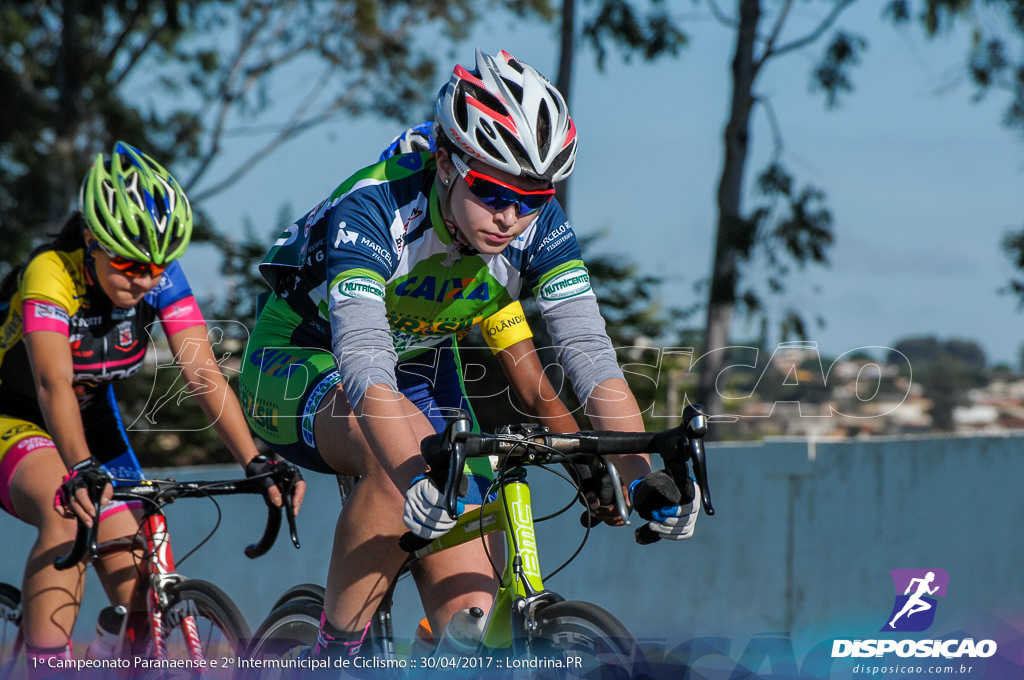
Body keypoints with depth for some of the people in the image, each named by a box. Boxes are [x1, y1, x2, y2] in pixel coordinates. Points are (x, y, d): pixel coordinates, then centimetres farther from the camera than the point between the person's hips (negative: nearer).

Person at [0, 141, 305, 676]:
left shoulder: (162, 278, -16)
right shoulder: (50, 273, -30)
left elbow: (204, 373, -23)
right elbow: (53, 383, -42)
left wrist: (255, 461, -36)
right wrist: (80, 471, -58)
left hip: (94, 420, 5)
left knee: (137, 592, -3)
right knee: (68, 513, -36)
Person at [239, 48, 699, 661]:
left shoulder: (540, 226, -19)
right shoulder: (371, 211, -33)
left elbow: (591, 354, -24)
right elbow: (365, 367, -45)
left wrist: (643, 475, -39)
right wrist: (418, 478, -61)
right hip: (300, 365, -4)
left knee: (472, 614, -13)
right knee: (409, 442, -38)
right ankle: (335, 656, -24)